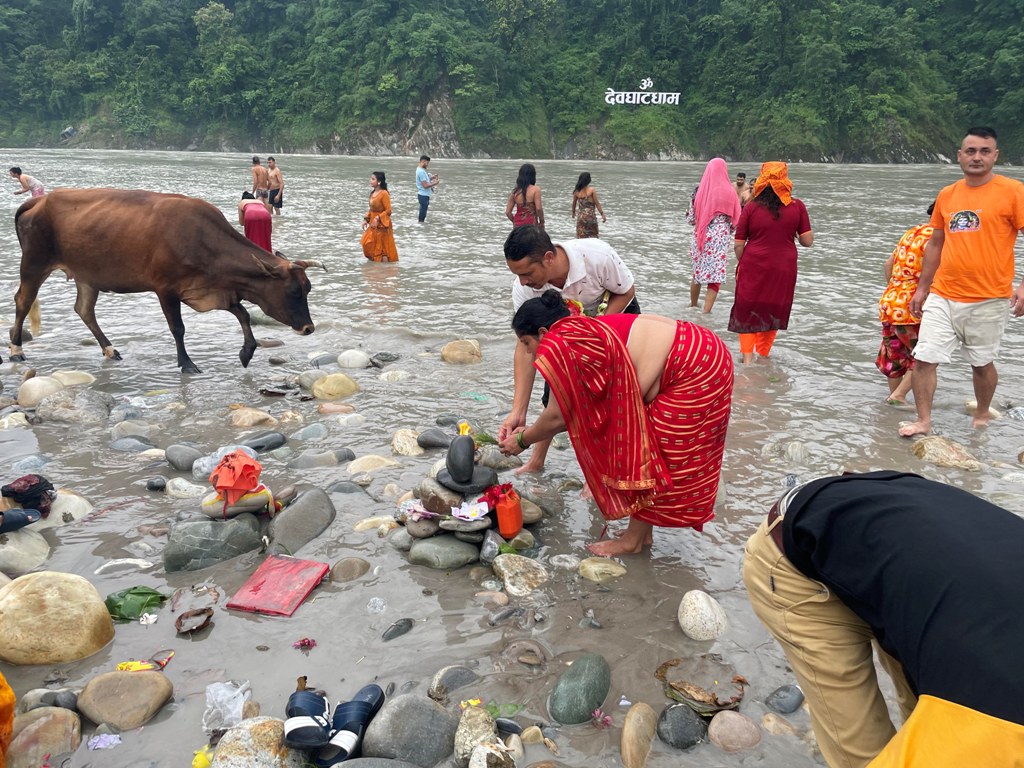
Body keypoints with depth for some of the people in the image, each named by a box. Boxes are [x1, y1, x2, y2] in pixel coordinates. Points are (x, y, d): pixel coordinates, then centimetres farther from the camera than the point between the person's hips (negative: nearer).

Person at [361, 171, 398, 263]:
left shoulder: (384, 194, -17)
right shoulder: (372, 193, 7)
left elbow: (388, 210, -19)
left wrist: (377, 218, -24)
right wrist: (366, 219, 8)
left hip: (382, 225, -8)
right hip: (373, 224, 8)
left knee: (383, 248, 1)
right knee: (368, 244, 9)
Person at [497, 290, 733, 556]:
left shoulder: (559, 347, -16)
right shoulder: (583, 332, 12)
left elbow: (557, 417, -7)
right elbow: (578, 409, 15)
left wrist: (522, 440, 9)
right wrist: (531, 431, 21)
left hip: (694, 373, -9)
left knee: (647, 456, 1)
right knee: (648, 451, 16)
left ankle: (634, 539, 16)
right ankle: (642, 531, 26)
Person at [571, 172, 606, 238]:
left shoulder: (577, 192, 1)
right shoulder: (592, 190, -7)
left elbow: (574, 203, 14)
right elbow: (597, 203, -8)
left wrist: (573, 212, 31)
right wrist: (602, 214, -5)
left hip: (581, 217, 3)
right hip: (591, 216, -2)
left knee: (580, 238, 4)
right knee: (593, 237, 10)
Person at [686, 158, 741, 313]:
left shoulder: (699, 191, -3)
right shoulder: (728, 192, -8)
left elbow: (691, 218, 1)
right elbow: (735, 220, -2)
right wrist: (729, 231, 17)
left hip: (699, 237, 3)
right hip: (720, 238, -3)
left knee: (698, 271, 20)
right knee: (715, 277, 2)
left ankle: (693, 305, 34)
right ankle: (706, 312, -4)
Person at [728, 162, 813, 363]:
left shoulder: (751, 207, -6)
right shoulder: (797, 206, -4)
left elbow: (739, 244, -5)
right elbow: (807, 241, -3)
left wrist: (741, 264, 12)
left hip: (753, 266, -1)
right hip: (783, 269, 1)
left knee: (747, 312, 10)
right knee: (773, 312, 17)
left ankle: (747, 357, -1)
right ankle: (763, 356, 28)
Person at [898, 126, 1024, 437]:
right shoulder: (947, 195, 8)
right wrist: (922, 288, 17)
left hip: (988, 300, -3)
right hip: (942, 296, 4)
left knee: (982, 362, 11)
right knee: (923, 359, -1)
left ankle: (982, 415, 33)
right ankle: (923, 421, 10)